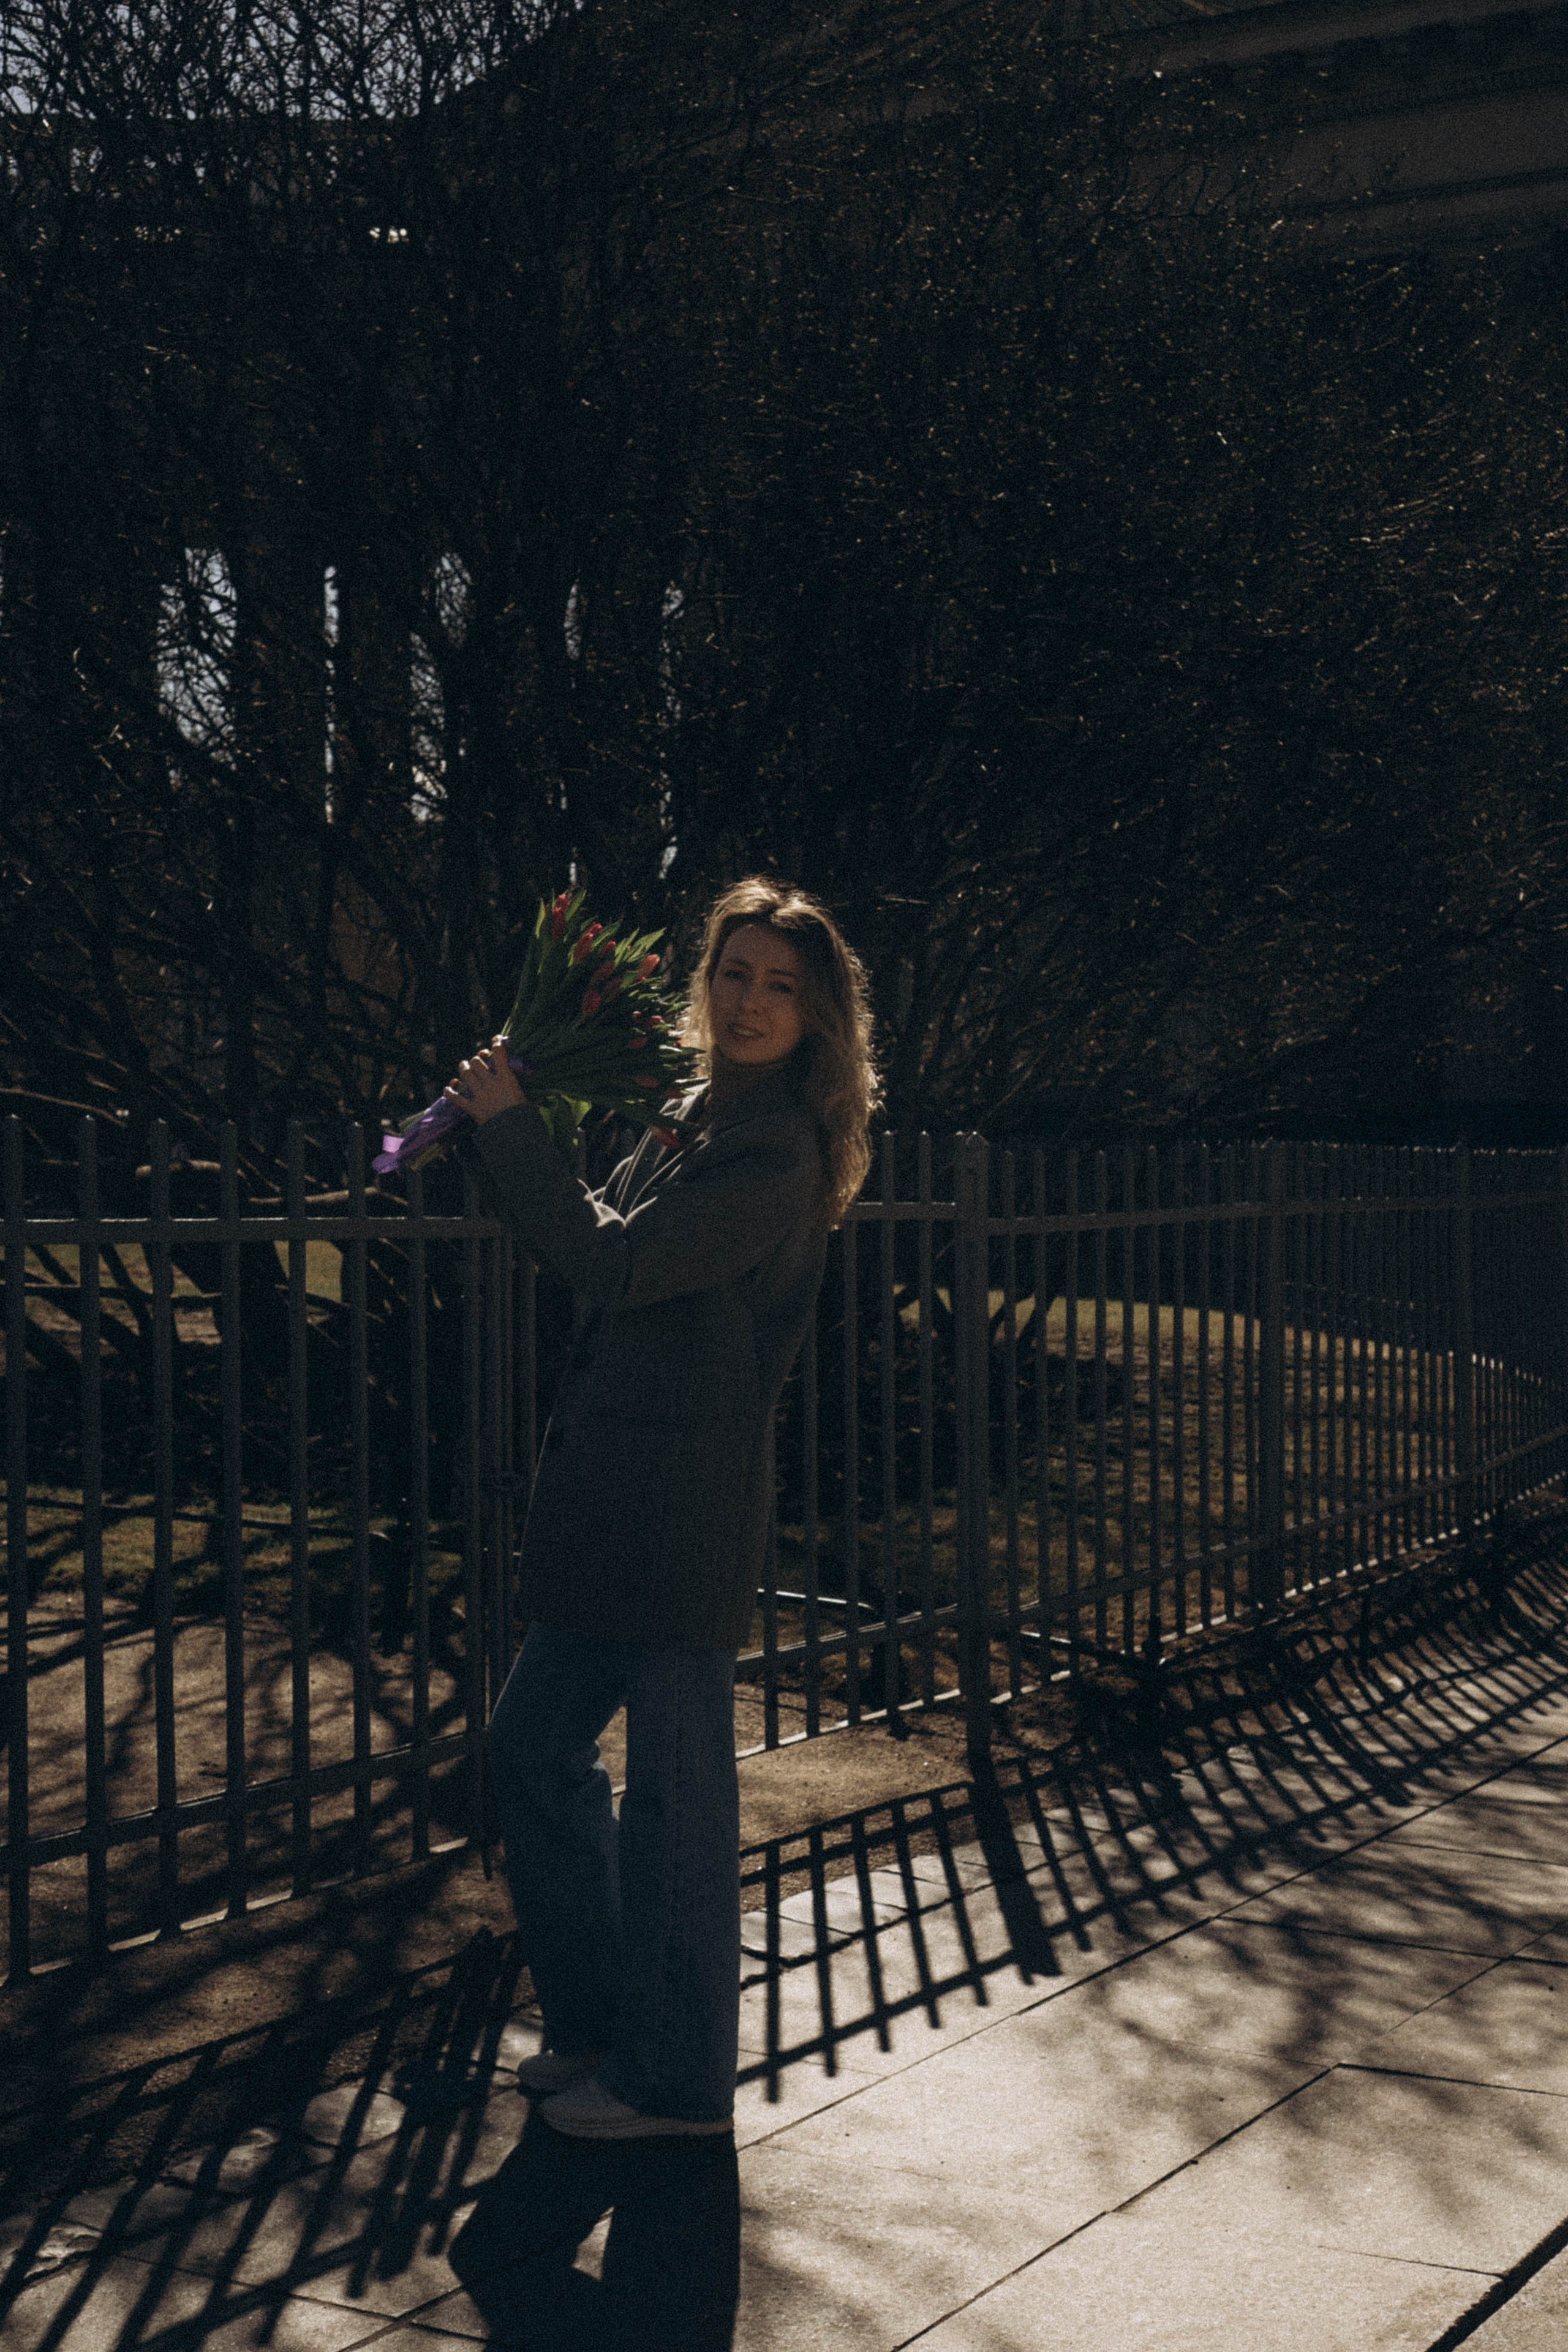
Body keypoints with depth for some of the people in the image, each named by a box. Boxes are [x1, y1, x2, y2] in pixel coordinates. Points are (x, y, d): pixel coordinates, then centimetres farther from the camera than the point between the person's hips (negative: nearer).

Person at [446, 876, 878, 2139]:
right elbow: (604, 1238, 20)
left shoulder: (774, 1154, -15)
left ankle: (673, 2076, 15)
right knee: (533, 1744, 17)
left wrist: (509, 1124, -13)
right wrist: (500, 1134, 8)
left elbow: (614, 1264, -22)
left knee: (675, 1787, 1)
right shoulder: (700, 1124, 14)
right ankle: (599, 2019, 31)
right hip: (617, 1505, 10)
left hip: (685, 1513, -10)